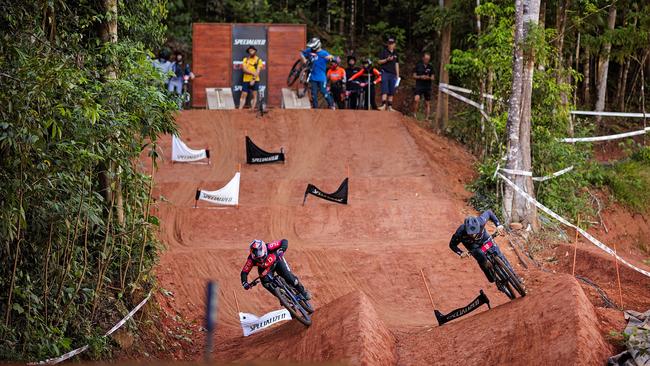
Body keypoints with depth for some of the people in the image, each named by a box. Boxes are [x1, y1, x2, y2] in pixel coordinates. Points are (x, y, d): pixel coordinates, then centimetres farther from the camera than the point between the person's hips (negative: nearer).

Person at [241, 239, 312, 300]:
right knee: (266, 283, -22)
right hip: (264, 268, 2)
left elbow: (284, 241, -35)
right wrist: (245, 283, -42)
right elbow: (244, 272, -27)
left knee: (289, 277, -15)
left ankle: (303, 292, 8)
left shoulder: (269, 247, -39)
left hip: (276, 261, -1)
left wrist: (281, 250, -52)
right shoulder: (251, 259, -34)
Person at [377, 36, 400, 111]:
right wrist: (387, 59, -17)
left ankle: (389, 106, 7)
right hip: (385, 72, -4)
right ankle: (383, 105, -20)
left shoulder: (395, 53, 14)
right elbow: (379, 61, -1)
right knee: (384, 90, -13)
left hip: (393, 74, 4)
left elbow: (397, 64, 17)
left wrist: (397, 75, 14)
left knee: (391, 91, 3)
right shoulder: (384, 51, 2)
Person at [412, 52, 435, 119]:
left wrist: (429, 78, -15)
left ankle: (426, 118, 13)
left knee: (427, 103, 5)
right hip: (419, 86, -2)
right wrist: (420, 77, -14)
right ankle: (415, 115, -11)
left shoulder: (430, 67, 7)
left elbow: (433, 78, 8)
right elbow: (414, 76, 4)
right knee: (416, 99, -24)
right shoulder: (418, 65, 3)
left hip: (427, 87, 2)